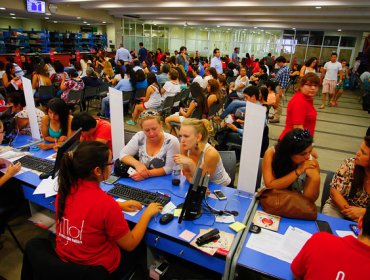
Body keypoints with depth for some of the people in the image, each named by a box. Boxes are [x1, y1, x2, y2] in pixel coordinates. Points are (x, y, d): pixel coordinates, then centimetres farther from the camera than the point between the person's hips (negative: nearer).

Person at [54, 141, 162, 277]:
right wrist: (147, 213, -8)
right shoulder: (105, 203, -33)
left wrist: (117, 205, 5)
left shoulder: (65, 189, -13)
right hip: (96, 267, -6)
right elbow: (130, 245, -18)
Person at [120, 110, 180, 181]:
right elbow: (123, 154, -2)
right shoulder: (139, 137, -6)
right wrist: (137, 164, -20)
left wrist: (147, 174, -26)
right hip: (141, 181, 4)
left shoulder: (172, 141, -15)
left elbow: (169, 168, -16)